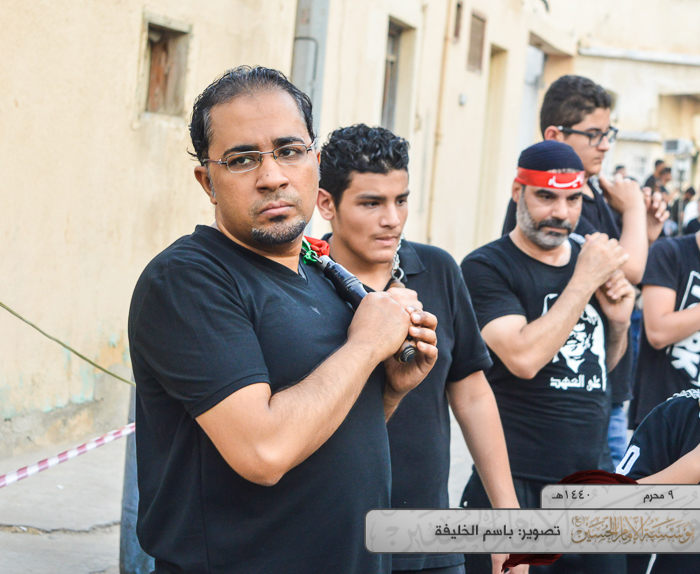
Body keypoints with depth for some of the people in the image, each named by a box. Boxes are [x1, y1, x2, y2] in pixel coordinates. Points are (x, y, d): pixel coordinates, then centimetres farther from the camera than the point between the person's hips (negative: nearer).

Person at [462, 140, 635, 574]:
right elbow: (524, 358, -23)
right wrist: (585, 279, -17)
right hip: (518, 487, -6)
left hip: (593, 480, 6)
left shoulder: (590, 258, 11)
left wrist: (619, 323, 1)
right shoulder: (486, 268, -8)